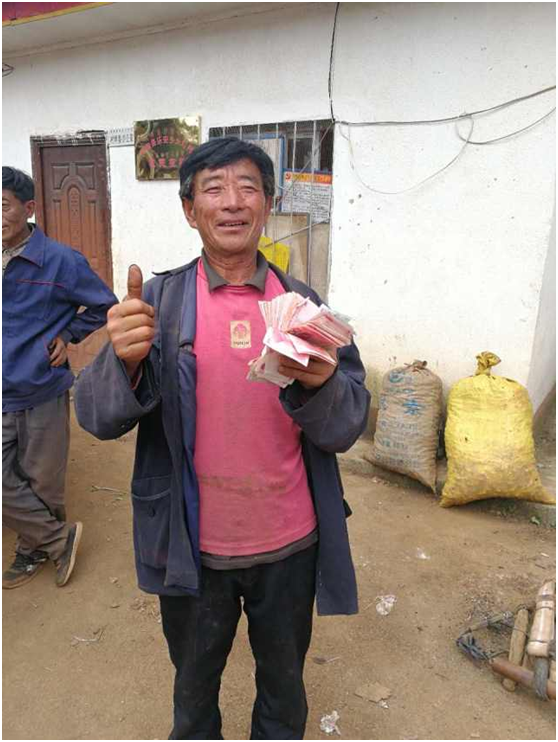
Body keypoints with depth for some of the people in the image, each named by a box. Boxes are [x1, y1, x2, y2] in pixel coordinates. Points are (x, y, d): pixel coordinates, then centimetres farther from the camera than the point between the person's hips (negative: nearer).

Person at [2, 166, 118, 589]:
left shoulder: (59, 260, -12)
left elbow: (105, 305, 0)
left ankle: (36, 548, 36)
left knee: (43, 483, 11)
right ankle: (60, 539, 26)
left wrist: (67, 337, -6)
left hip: (43, 392, -4)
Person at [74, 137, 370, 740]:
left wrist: (317, 385, -29)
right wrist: (125, 360, -32)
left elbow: (348, 428, -8)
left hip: (290, 544, 1)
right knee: (195, 682, 27)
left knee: (283, 681, 27)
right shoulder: (158, 300, -8)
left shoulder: (303, 302, -5)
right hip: (193, 547, 0)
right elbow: (97, 417, -11)